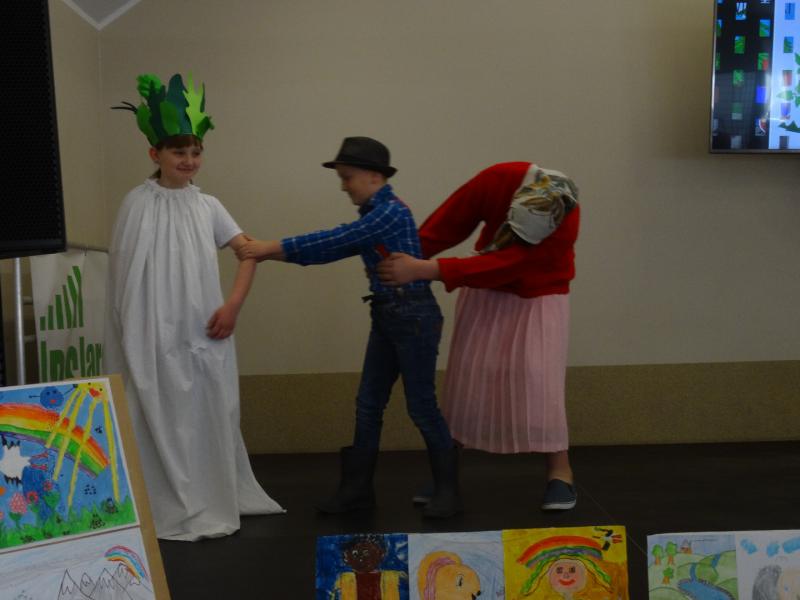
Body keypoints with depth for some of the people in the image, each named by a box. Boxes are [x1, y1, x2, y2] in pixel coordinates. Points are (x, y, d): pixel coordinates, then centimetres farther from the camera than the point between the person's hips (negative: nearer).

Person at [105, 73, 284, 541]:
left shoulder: (207, 205, 6)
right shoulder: (139, 203, -6)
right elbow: (125, 274, -7)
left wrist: (233, 304, -3)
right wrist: (134, 338, -11)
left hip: (205, 333, 5)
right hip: (160, 335, -4)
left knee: (211, 417, 11)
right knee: (167, 422, 1)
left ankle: (214, 503, 26)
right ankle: (173, 511, 10)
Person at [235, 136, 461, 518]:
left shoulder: (392, 212, -16)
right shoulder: (371, 216, 13)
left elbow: (334, 240, -21)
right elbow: (335, 249, 10)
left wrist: (272, 247, -19)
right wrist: (274, 254, 2)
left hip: (414, 314, -9)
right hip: (386, 315, 9)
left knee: (420, 405, -2)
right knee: (368, 404, 9)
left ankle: (447, 490, 11)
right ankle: (357, 488, 17)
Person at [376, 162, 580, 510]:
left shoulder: (565, 226, -35)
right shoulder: (496, 180, -28)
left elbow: (501, 266, -41)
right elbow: (450, 222, -15)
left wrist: (425, 270, -45)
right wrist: (411, 254, -25)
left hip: (539, 295, -3)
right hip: (487, 287, 3)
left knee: (539, 380, -13)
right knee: (466, 377, 2)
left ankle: (560, 472, 0)